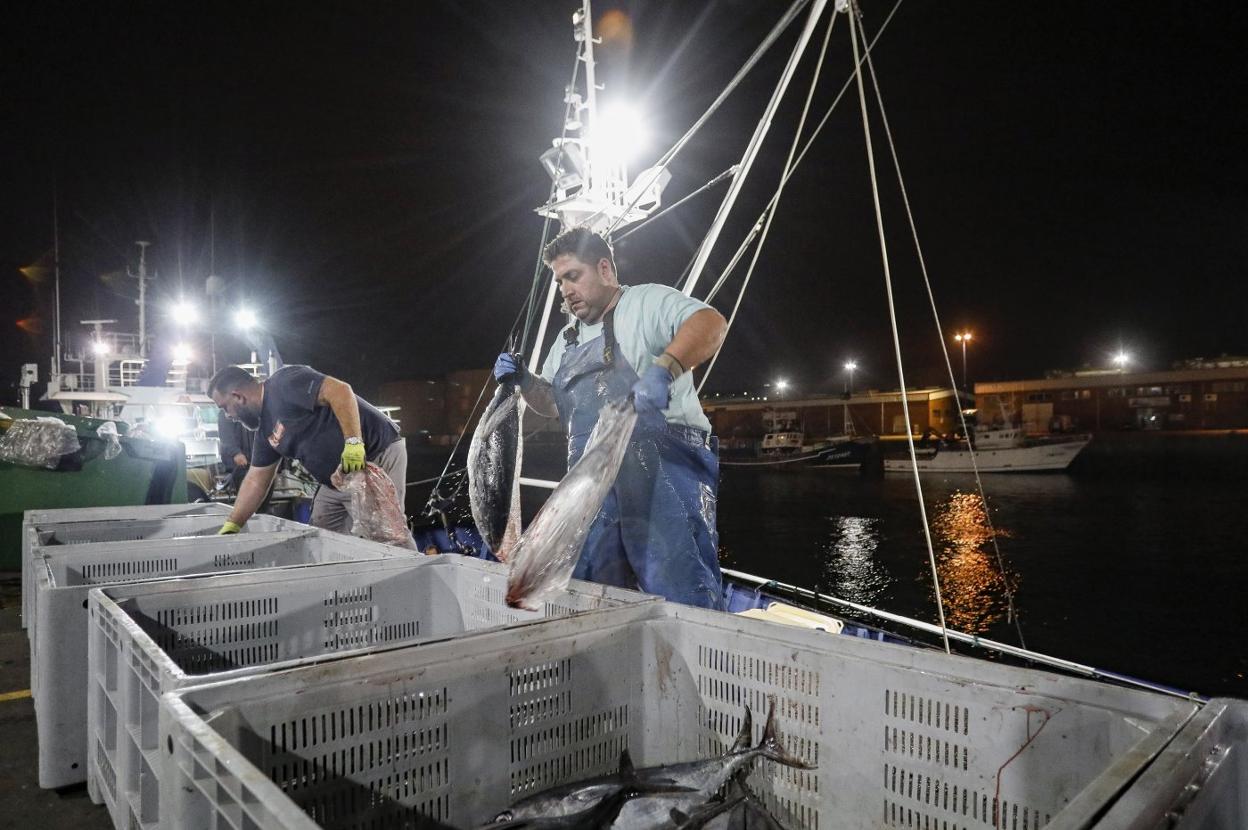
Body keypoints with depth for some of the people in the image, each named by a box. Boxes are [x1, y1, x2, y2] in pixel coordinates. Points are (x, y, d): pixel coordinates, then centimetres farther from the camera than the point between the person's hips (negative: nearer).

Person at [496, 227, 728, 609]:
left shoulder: (648, 302, 0)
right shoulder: (567, 340, 24)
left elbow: (711, 323, -17)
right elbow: (552, 402, 31)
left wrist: (664, 368, -33)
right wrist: (524, 380, 10)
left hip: (664, 466, -7)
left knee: (679, 591, -12)